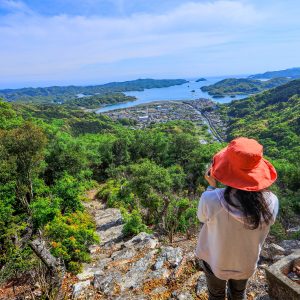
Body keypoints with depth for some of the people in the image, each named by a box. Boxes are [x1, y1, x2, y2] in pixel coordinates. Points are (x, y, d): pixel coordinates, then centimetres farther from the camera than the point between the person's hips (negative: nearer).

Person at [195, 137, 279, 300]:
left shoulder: (211, 199, -40)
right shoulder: (271, 202, -31)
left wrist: (211, 186, -10)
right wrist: (251, 187, -10)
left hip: (215, 261, -2)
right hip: (247, 263, 3)